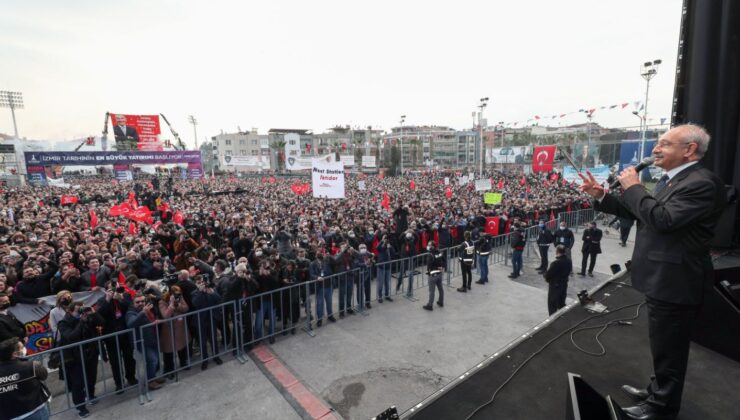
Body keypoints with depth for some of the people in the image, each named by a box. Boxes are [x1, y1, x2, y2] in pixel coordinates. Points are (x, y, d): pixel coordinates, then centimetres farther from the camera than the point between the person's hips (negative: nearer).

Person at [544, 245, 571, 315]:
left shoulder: (555, 263, -27)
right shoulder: (568, 262, -3)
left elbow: (547, 275, -21)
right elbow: (568, 273, 10)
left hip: (554, 287, -7)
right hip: (564, 285, 7)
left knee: (552, 306, 7)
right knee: (562, 305, 22)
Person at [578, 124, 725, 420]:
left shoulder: (702, 183, -21)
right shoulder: (671, 180, 11)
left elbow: (662, 219, -31)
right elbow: (639, 212, 14)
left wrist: (633, 187, -19)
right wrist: (600, 196, 3)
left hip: (673, 283, -10)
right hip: (663, 279, 10)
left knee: (668, 349, 9)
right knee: (663, 347, 25)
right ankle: (658, 391, 44)